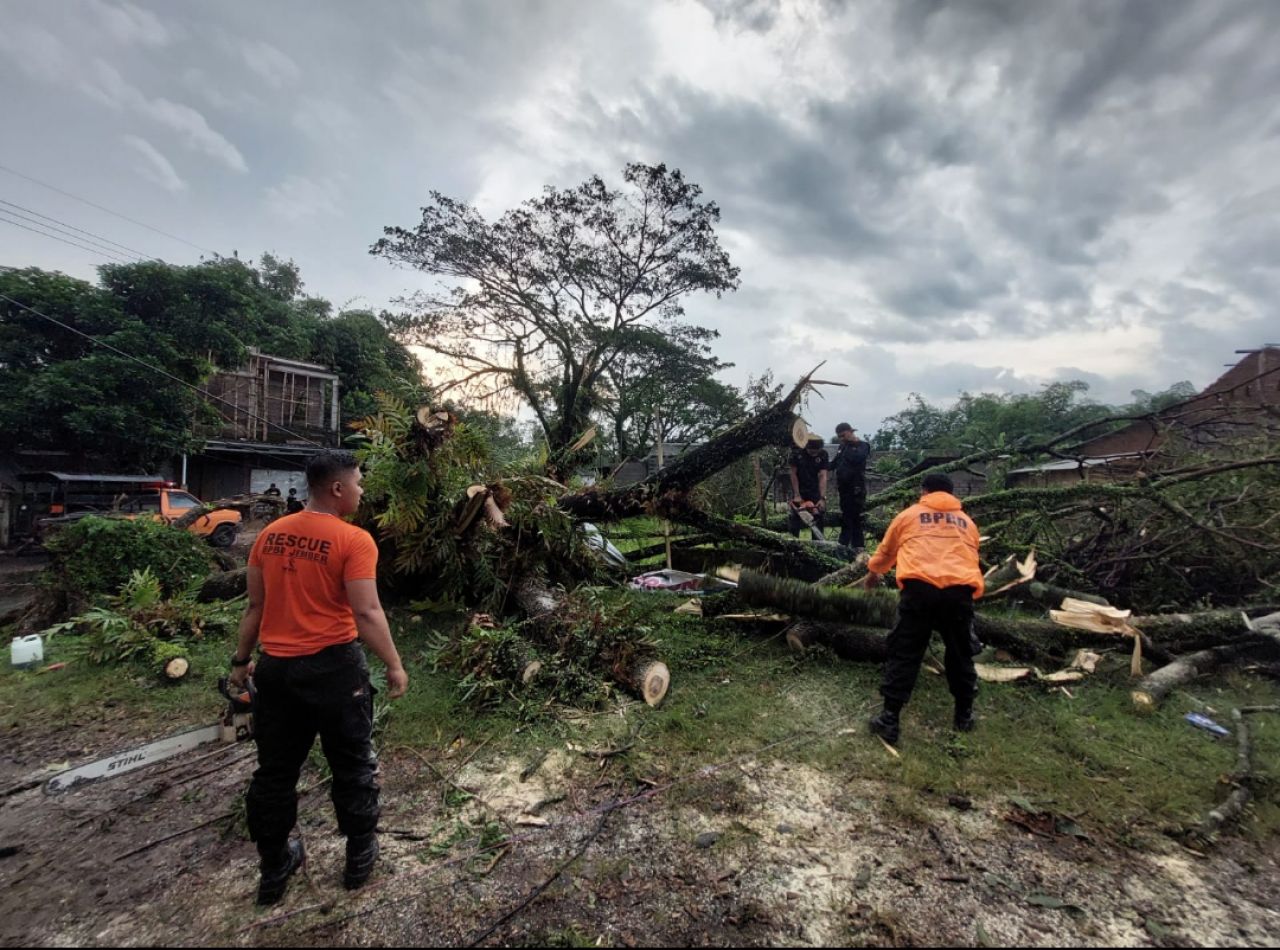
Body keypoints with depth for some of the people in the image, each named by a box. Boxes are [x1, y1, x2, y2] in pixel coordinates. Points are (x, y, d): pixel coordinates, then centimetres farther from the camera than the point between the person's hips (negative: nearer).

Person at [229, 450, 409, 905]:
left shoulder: (270, 535, 3)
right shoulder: (354, 540, -17)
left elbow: (255, 606, 10)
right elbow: (367, 614, -20)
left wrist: (241, 660, 21)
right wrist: (394, 665, -10)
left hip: (276, 667, 6)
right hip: (334, 667, -5)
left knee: (275, 770, 21)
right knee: (352, 766, 14)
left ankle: (274, 868, 36)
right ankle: (360, 857, 30)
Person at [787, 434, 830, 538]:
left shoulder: (823, 454, -13)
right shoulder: (797, 453, -15)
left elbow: (823, 476, -18)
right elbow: (793, 474, -11)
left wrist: (822, 498, -26)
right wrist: (797, 495, -16)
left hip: (815, 492, 1)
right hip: (799, 492, 0)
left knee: (819, 521, 1)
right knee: (793, 520, 2)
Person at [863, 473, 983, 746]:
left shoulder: (909, 514, 19)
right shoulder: (967, 522, 25)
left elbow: (885, 551, 32)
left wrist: (872, 574, 51)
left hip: (920, 587, -2)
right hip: (960, 590, 3)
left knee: (904, 653, 5)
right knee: (960, 653, 22)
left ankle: (889, 719, 6)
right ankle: (964, 715, 35)